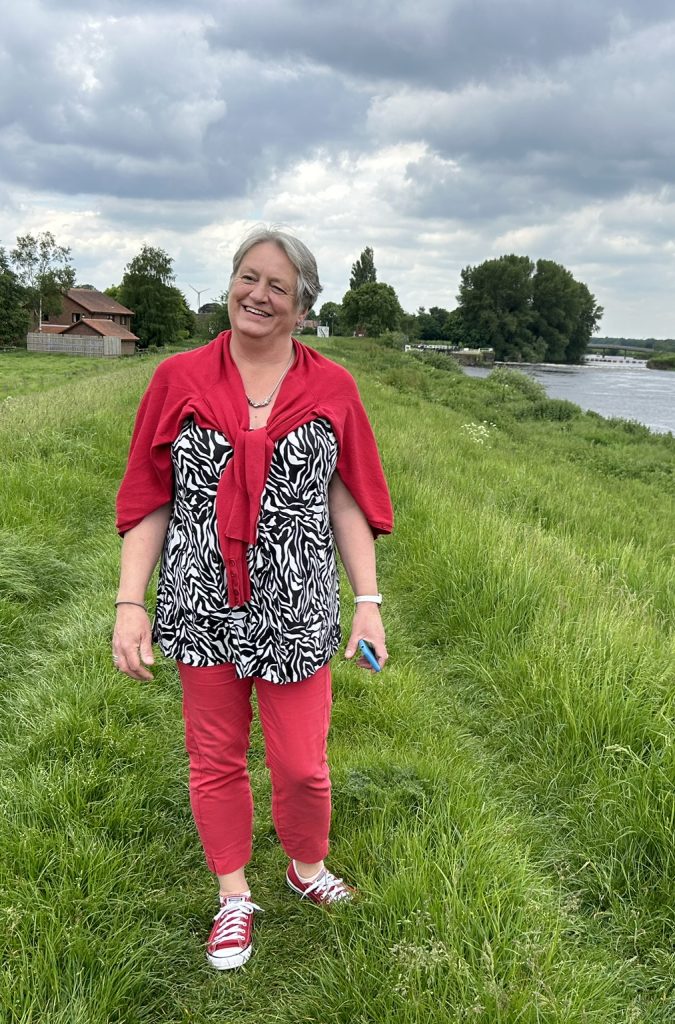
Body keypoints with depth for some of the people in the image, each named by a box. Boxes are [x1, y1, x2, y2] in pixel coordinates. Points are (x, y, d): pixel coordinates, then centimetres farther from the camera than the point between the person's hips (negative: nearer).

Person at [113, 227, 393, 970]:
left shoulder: (332, 390, -1)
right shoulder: (178, 380, -2)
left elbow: (347, 503, 3)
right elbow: (149, 502, 0)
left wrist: (368, 600, -2)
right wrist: (130, 603, -5)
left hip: (296, 615, 0)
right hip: (204, 610, 1)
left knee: (301, 765, 7)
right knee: (215, 760, 14)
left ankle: (307, 867, 39)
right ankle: (234, 897, 36)